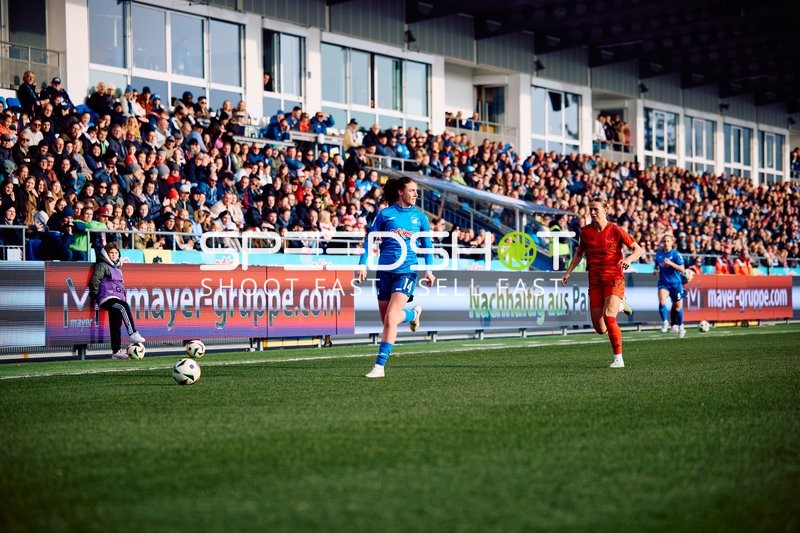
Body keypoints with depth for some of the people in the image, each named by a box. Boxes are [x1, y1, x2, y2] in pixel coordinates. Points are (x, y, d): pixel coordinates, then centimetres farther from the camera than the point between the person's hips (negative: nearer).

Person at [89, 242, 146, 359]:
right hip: (107, 298, -8)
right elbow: (95, 280, -11)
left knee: (116, 325, 6)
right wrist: (95, 297, -10)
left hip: (118, 298, 8)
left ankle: (116, 351, 8)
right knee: (124, 307, -34)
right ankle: (133, 334, -38)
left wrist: (123, 296, 23)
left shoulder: (117, 268, 23)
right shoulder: (102, 266, -3)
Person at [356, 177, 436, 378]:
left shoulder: (420, 216, 7)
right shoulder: (385, 214, 3)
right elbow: (370, 240, 5)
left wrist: (429, 269, 4)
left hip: (407, 271, -1)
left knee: (390, 319, -14)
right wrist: (363, 264, -4)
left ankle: (379, 366, -9)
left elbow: (427, 245, 14)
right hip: (385, 270, 1)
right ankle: (413, 313, 42)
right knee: (387, 320, 8)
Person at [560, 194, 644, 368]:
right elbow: (579, 253, 21)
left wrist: (628, 259, -25)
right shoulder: (585, 231, 4)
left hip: (614, 280, -4)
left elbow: (638, 249, -5)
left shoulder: (616, 231, -8)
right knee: (600, 329, 0)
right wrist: (569, 272, 14)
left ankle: (618, 359, -9)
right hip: (595, 282, 4)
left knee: (608, 317, -22)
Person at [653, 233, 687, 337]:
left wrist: (670, 263, -25)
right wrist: (655, 270, 1)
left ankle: (680, 326, 29)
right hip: (663, 282, 2)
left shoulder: (676, 254, -10)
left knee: (677, 305, 9)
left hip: (675, 283, -2)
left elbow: (682, 269, -14)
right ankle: (665, 322, -10)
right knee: (662, 300, -25)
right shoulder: (659, 253, 2)